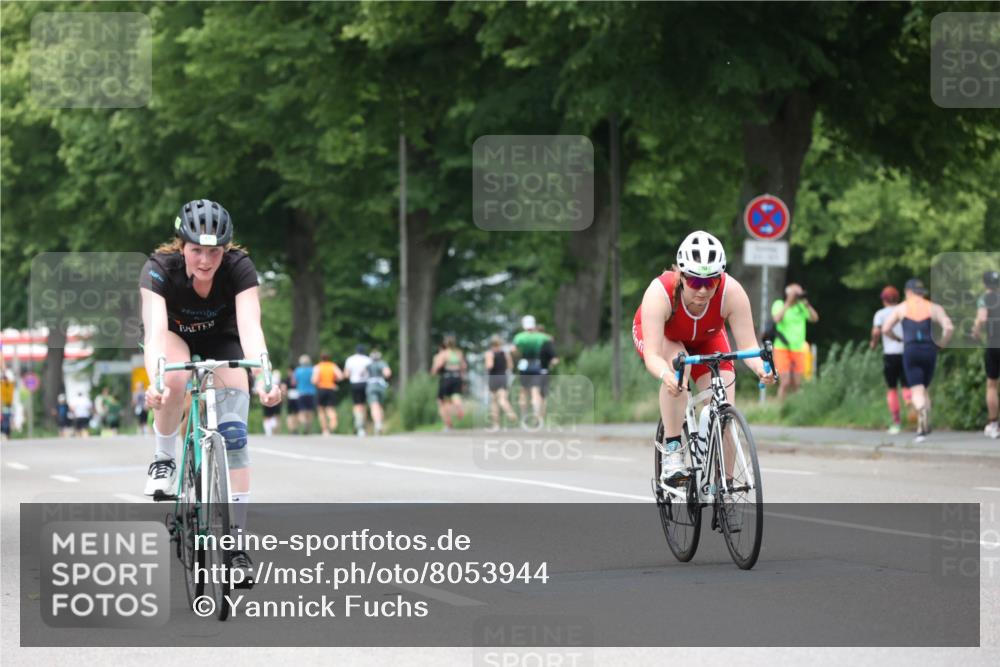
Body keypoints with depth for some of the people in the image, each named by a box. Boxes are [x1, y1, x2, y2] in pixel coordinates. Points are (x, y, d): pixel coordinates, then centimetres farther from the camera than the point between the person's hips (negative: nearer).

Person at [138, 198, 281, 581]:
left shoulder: (238, 269, -30)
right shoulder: (159, 269, -33)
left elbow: (250, 326, -41)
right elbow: (155, 330, -45)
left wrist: (262, 377, -59)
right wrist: (154, 381, -62)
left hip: (221, 339, 1)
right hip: (174, 336, -1)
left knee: (233, 431, -15)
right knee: (174, 380, -37)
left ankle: (235, 538, -11)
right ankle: (164, 459, -12)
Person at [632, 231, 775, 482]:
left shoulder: (731, 292, -35)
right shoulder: (660, 293, -40)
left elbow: (747, 345, -33)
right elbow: (652, 356, -45)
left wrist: (760, 368, -55)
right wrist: (665, 375, -67)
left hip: (705, 339, 2)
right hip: (658, 334, -2)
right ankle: (671, 450, -29)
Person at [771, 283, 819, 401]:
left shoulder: (801, 306, 7)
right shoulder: (779, 304, -1)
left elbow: (815, 319, -3)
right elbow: (777, 319, -19)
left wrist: (806, 303, -12)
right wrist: (788, 302, -18)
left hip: (798, 349, 4)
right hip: (782, 348, -4)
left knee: (797, 384, 3)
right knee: (786, 382, -12)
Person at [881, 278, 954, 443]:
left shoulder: (900, 308, 7)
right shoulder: (934, 308, 6)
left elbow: (885, 329, 1)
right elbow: (949, 327, -8)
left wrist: (898, 339, 19)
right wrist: (942, 344, 8)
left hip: (910, 351, -2)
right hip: (929, 350, 2)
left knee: (917, 391, -7)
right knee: (925, 388, 18)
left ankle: (922, 410, -40)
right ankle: (922, 427, 10)